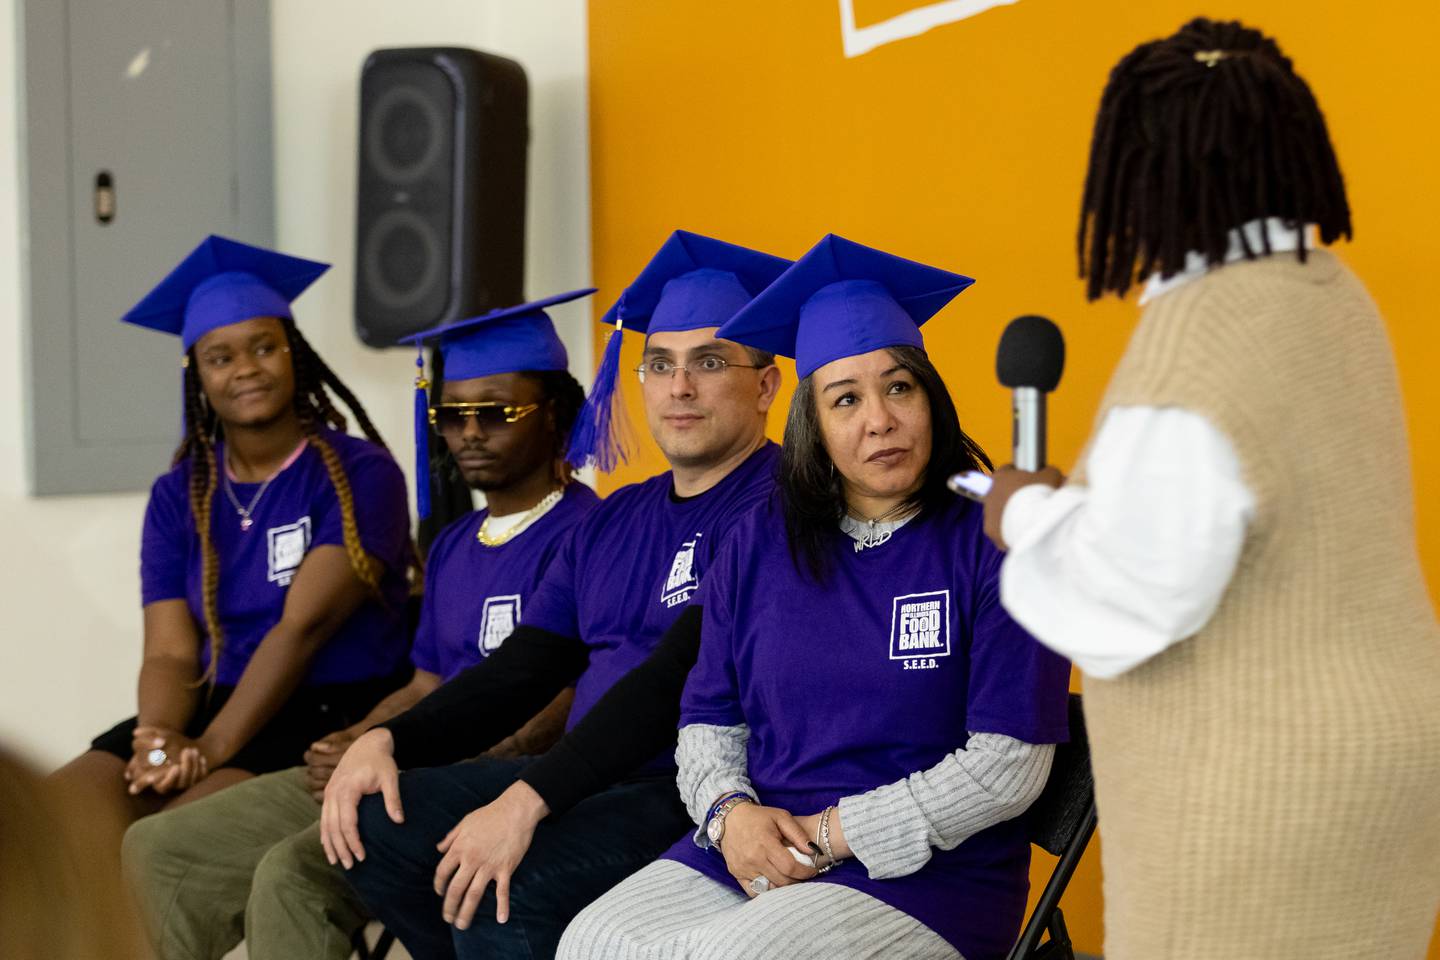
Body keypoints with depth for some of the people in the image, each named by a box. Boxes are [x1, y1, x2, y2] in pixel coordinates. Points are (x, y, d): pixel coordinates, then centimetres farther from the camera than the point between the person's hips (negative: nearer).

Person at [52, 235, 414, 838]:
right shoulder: (178, 496, 13)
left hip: (331, 720, -4)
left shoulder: (360, 474, -2)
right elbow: (169, 652, 3)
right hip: (211, 711, 5)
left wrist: (213, 746, -23)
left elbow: (303, 625, -13)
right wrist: (162, 742, -19)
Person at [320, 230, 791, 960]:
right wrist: (387, 741, -2)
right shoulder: (615, 520, 17)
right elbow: (521, 667, 14)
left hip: (693, 791, -8)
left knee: (500, 899, -30)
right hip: (589, 779, 8)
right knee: (375, 826, -7)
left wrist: (528, 800, -25)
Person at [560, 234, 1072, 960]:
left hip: (923, 873, -4)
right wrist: (731, 813, -9)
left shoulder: (995, 540, -4)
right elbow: (707, 720, 14)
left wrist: (827, 835, -12)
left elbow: (1009, 766, -9)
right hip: (754, 854, 5)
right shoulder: (759, 544, 11)